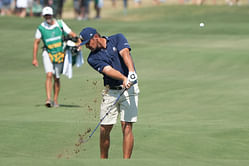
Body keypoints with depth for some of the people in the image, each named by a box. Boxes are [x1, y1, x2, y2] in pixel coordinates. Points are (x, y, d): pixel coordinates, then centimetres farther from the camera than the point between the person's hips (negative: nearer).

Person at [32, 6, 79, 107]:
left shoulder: (60, 24, -2)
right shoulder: (41, 28, -2)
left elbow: (72, 34, -1)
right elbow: (36, 43, 6)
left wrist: (79, 41, -21)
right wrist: (34, 59, 4)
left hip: (59, 54, 1)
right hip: (48, 54, -1)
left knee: (56, 78, 6)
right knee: (49, 75, -19)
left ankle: (55, 100, 16)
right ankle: (48, 98, -25)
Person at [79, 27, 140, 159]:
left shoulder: (117, 39, 0)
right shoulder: (93, 58, 1)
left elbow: (125, 54, -18)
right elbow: (108, 70, -16)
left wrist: (131, 72, -38)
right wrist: (124, 79, -34)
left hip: (129, 89, -3)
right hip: (110, 92, 3)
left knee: (126, 127, -10)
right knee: (104, 129, 1)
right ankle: (103, 159, 18)